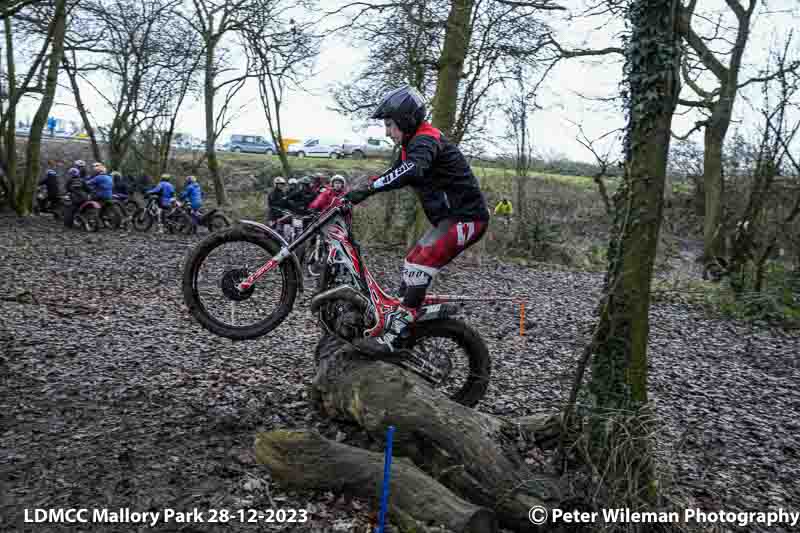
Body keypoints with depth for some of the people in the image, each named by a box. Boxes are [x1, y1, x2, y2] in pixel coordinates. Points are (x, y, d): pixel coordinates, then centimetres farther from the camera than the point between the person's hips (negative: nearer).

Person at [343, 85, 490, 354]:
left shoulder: (426, 140, -18)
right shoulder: (412, 145, 14)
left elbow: (411, 171, -38)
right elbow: (394, 173, 21)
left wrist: (367, 189, -43)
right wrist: (356, 190, 8)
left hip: (466, 217, -11)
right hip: (449, 218, 11)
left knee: (419, 267, -20)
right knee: (412, 264, 10)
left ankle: (393, 336, -21)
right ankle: (395, 321, 18)